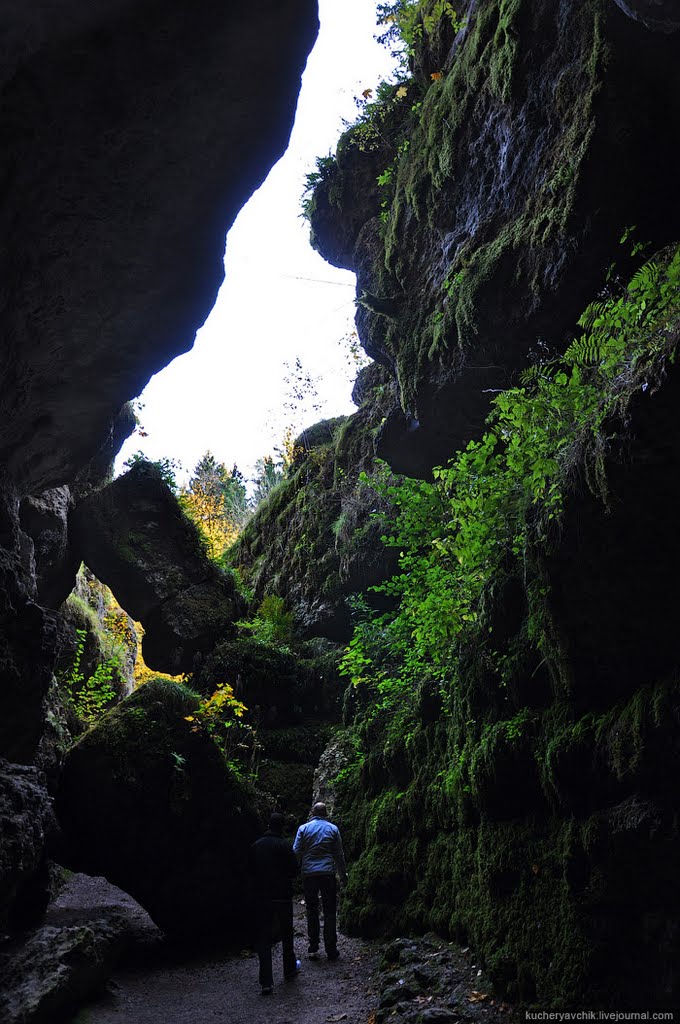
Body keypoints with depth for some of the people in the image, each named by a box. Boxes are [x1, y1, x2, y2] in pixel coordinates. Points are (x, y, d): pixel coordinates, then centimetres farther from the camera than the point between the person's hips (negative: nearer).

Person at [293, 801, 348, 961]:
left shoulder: (303, 828, 1)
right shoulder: (333, 829, 2)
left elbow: (296, 852, -2)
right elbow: (339, 854, 6)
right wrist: (343, 874, 16)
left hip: (309, 874, 0)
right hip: (328, 874, 0)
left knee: (312, 911, 10)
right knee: (330, 912, 6)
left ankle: (313, 948, 9)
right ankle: (331, 949, 5)